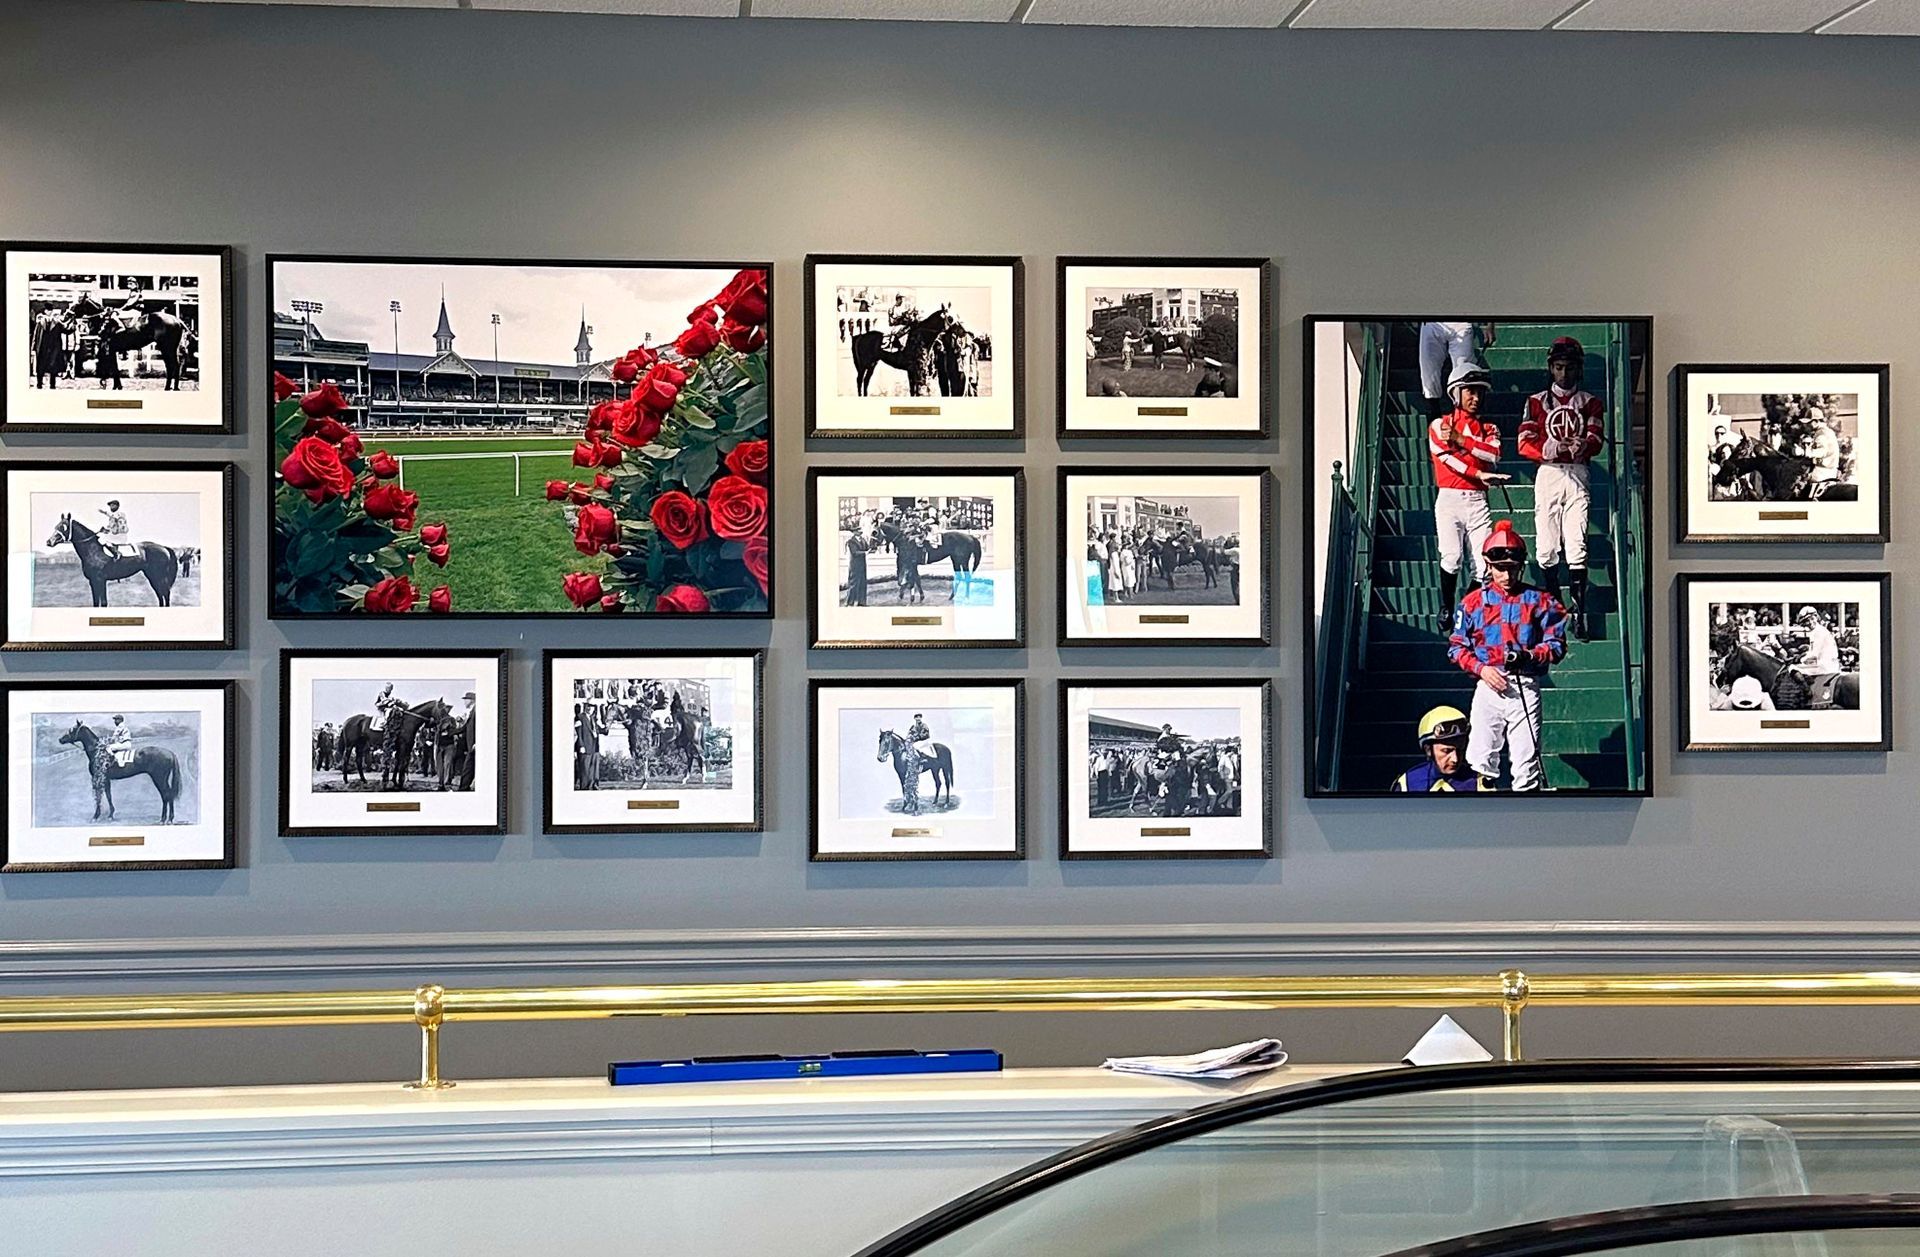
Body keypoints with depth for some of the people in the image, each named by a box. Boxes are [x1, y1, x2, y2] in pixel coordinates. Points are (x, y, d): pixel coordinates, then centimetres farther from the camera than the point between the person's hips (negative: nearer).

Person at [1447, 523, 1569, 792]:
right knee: (1479, 762, -3)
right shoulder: (1473, 601, 8)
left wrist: (1530, 656, -15)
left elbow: (1557, 644, 4)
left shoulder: (1539, 600, 6)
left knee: (1527, 764, -5)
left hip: (1526, 688, -1)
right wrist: (1481, 668, -8)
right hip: (1488, 686, 1)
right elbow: (1457, 647, 9)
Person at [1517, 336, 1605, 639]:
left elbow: (1597, 440, 0)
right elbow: (1524, 443, 1)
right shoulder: (1536, 402, 13)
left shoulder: (1590, 403, 14)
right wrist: (1551, 448, -19)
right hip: (1547, 474, 1)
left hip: (1578, 476, -1)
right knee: (1546, 546, -2)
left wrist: (1583, 446, -24)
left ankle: (1578, 611, -15)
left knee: (1577, 546, -11)